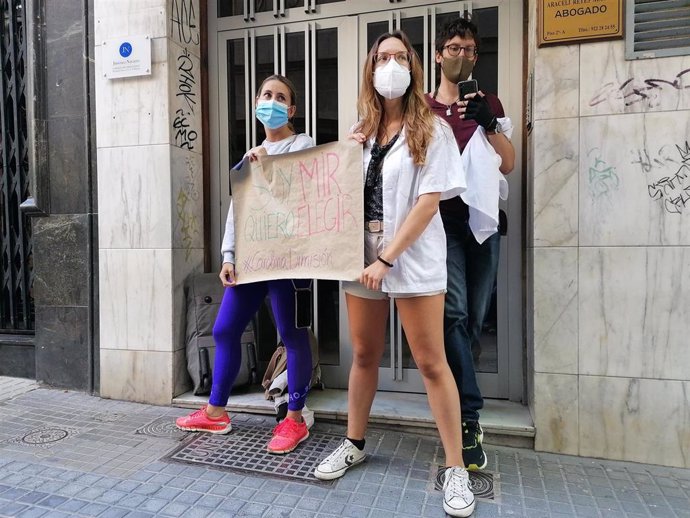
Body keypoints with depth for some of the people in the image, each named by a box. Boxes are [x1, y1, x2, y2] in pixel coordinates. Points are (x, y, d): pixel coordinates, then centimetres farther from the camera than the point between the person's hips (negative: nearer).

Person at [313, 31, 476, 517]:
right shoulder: (360, 131, 13)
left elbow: (429, 200, -12)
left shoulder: (431, 129, -2)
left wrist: (387, 259, -17)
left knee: (432, 363, 1)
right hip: (361, 256, 5)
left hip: (413, 259, -4)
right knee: (364, 355, 14)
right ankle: (354, 444, 31)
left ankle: (456, 468, 14)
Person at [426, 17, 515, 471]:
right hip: (442, 221, -3)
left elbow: (509, 165, 7)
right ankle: (469, 419, -7)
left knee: (475, 319, 5)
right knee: (454, 313, -13)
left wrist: (489, 123, -6)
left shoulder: (489, 104, 15)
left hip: (483, 220, 3)